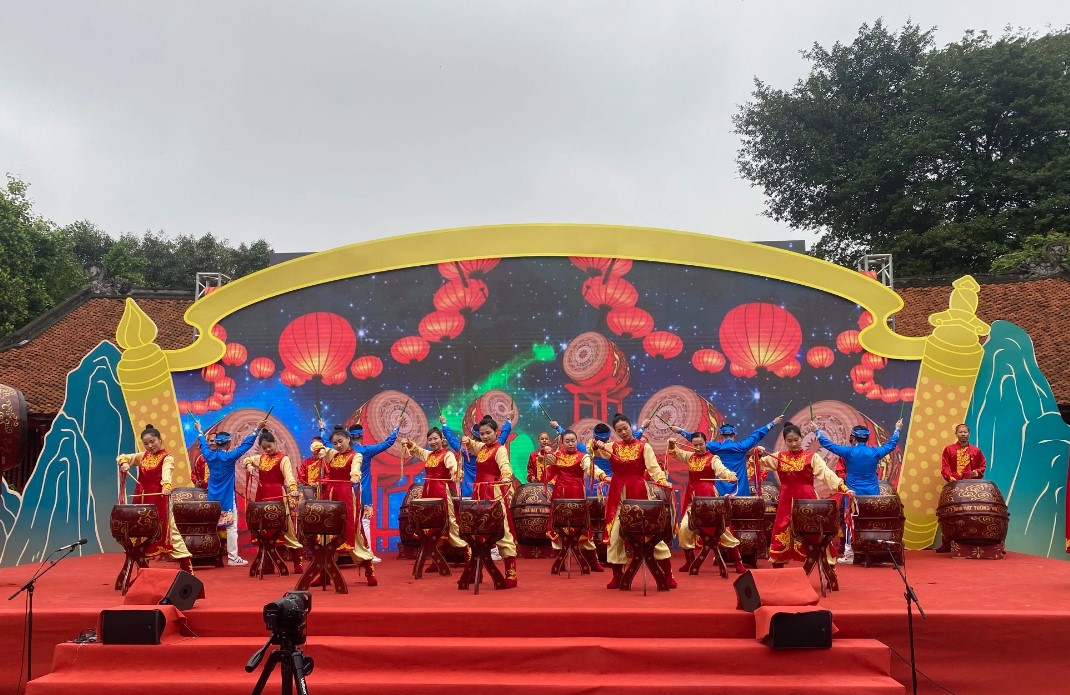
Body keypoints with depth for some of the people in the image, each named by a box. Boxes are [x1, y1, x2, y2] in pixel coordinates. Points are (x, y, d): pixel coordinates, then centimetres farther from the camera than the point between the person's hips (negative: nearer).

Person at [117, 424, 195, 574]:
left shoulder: (167, 458, -9)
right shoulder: (142, 456, 11)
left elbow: (166, 473, -28)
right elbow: (122, 457, 15)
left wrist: (166, 485, -49)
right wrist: (124, 463, -8)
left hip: (159, 499, -6)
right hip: (141, 499, 6)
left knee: (168, 529, -8)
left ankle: (186, 566, -7)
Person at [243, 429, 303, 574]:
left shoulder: (283, 459, -8)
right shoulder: (261, 458, 12)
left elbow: (289, 476, -23)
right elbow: (247, 459, 31)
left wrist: (293, 490, -41)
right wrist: (249, 466, 7)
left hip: (278, 497, -7)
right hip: (263, 496, 7)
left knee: (286, 530, -7)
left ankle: (297, 563, -4)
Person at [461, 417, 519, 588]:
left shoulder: (500, 449, -10)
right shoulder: (481, 447, 14)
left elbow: (505, 466, -28)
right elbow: (469, 445, 33)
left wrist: (506, 476, -51)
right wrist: (466, 440, 9)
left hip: (494, 494, -8)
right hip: (479, 493, 8)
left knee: (502, 532, -9)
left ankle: (511, 574, -8)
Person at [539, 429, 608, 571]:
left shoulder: (582, 457, -4)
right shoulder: (556, 455, 9)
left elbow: (592, 468, -22)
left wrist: (603, 476, -40)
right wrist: (545, 452, -4)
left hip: (577, 494, -4)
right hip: (560, 493, 4)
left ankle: (593, 561, 3)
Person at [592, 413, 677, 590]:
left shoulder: (644, 447, -1)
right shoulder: (613, 446, 10)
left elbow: (654, 468, -13)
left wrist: (662, 482, -32)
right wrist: (597, 445, -11)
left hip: (638, 493, -3)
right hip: (617, 494, 3)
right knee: (615, 533, 1)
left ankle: (668, 574, 6)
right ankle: (617, 576, 12)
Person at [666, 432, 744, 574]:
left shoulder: (713, 459, -7)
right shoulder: (689, 456, 10)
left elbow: (722, 470, -26)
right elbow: (674, 452, 24)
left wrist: (731, 476, -47)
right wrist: (672, 444, 2)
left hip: (709, 497, -5)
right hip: (692, 497, 5)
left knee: (721, 528, -4)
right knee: (684, 528, -2)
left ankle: (738, 563, 4)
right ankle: (689, 561, 15)